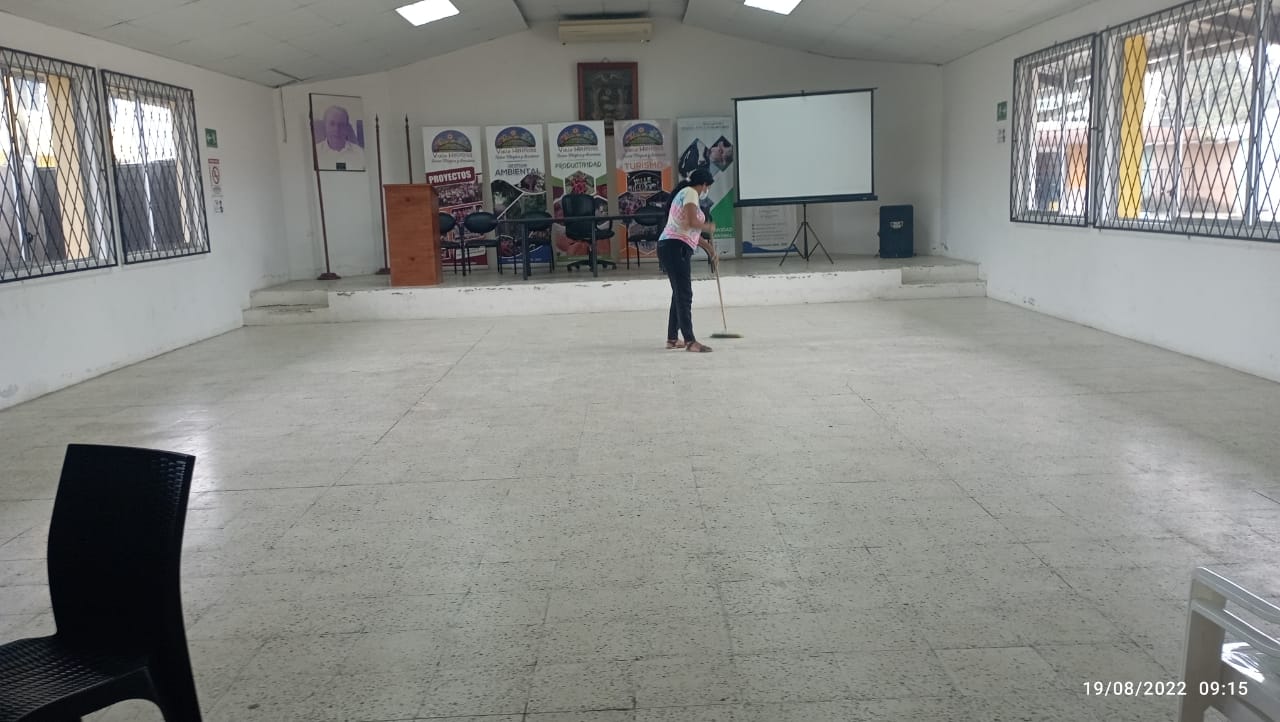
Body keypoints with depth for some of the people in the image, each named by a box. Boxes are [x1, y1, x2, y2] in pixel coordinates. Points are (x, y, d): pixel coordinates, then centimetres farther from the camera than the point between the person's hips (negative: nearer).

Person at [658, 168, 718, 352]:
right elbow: (692, 222, -21)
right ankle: (690, 341, -16)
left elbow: (690, 231, 28)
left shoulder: (685, 193, 24)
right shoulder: (691, 193, -7)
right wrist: (709, 227, -2)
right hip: (675, 248, -10)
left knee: (680, 294, 18)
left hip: (671, 248, 10)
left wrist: (709, 248, 28)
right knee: (684, 295, -13)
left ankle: (672, 338, 25)